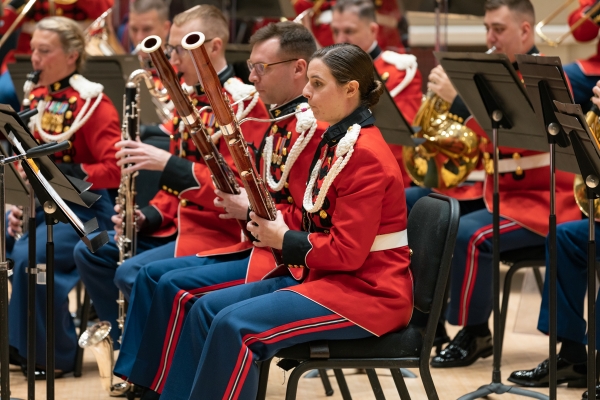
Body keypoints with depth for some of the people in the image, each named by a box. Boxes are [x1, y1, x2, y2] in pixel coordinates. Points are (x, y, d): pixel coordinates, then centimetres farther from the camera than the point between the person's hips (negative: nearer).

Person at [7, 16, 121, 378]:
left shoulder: (91, 102, -10)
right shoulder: (36, 99, 12)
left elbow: (115, 168, -16)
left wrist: (65, 171, -25)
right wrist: (19, 202, 0)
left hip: (83, 208, -8)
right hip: (37, 203, 8)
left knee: (30, 257, -30)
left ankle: (57, 354, -13)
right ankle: (15, 340, 1)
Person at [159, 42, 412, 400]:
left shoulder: (366, 155, -18)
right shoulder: (336, 141, 14)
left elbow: (348, 252, -22)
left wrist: (284, 239, -12)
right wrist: (257, 212, 1)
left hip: (367, 290, -10)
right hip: (324, 275, 10)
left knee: (236, 325, -24)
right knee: (207, 309, 1)